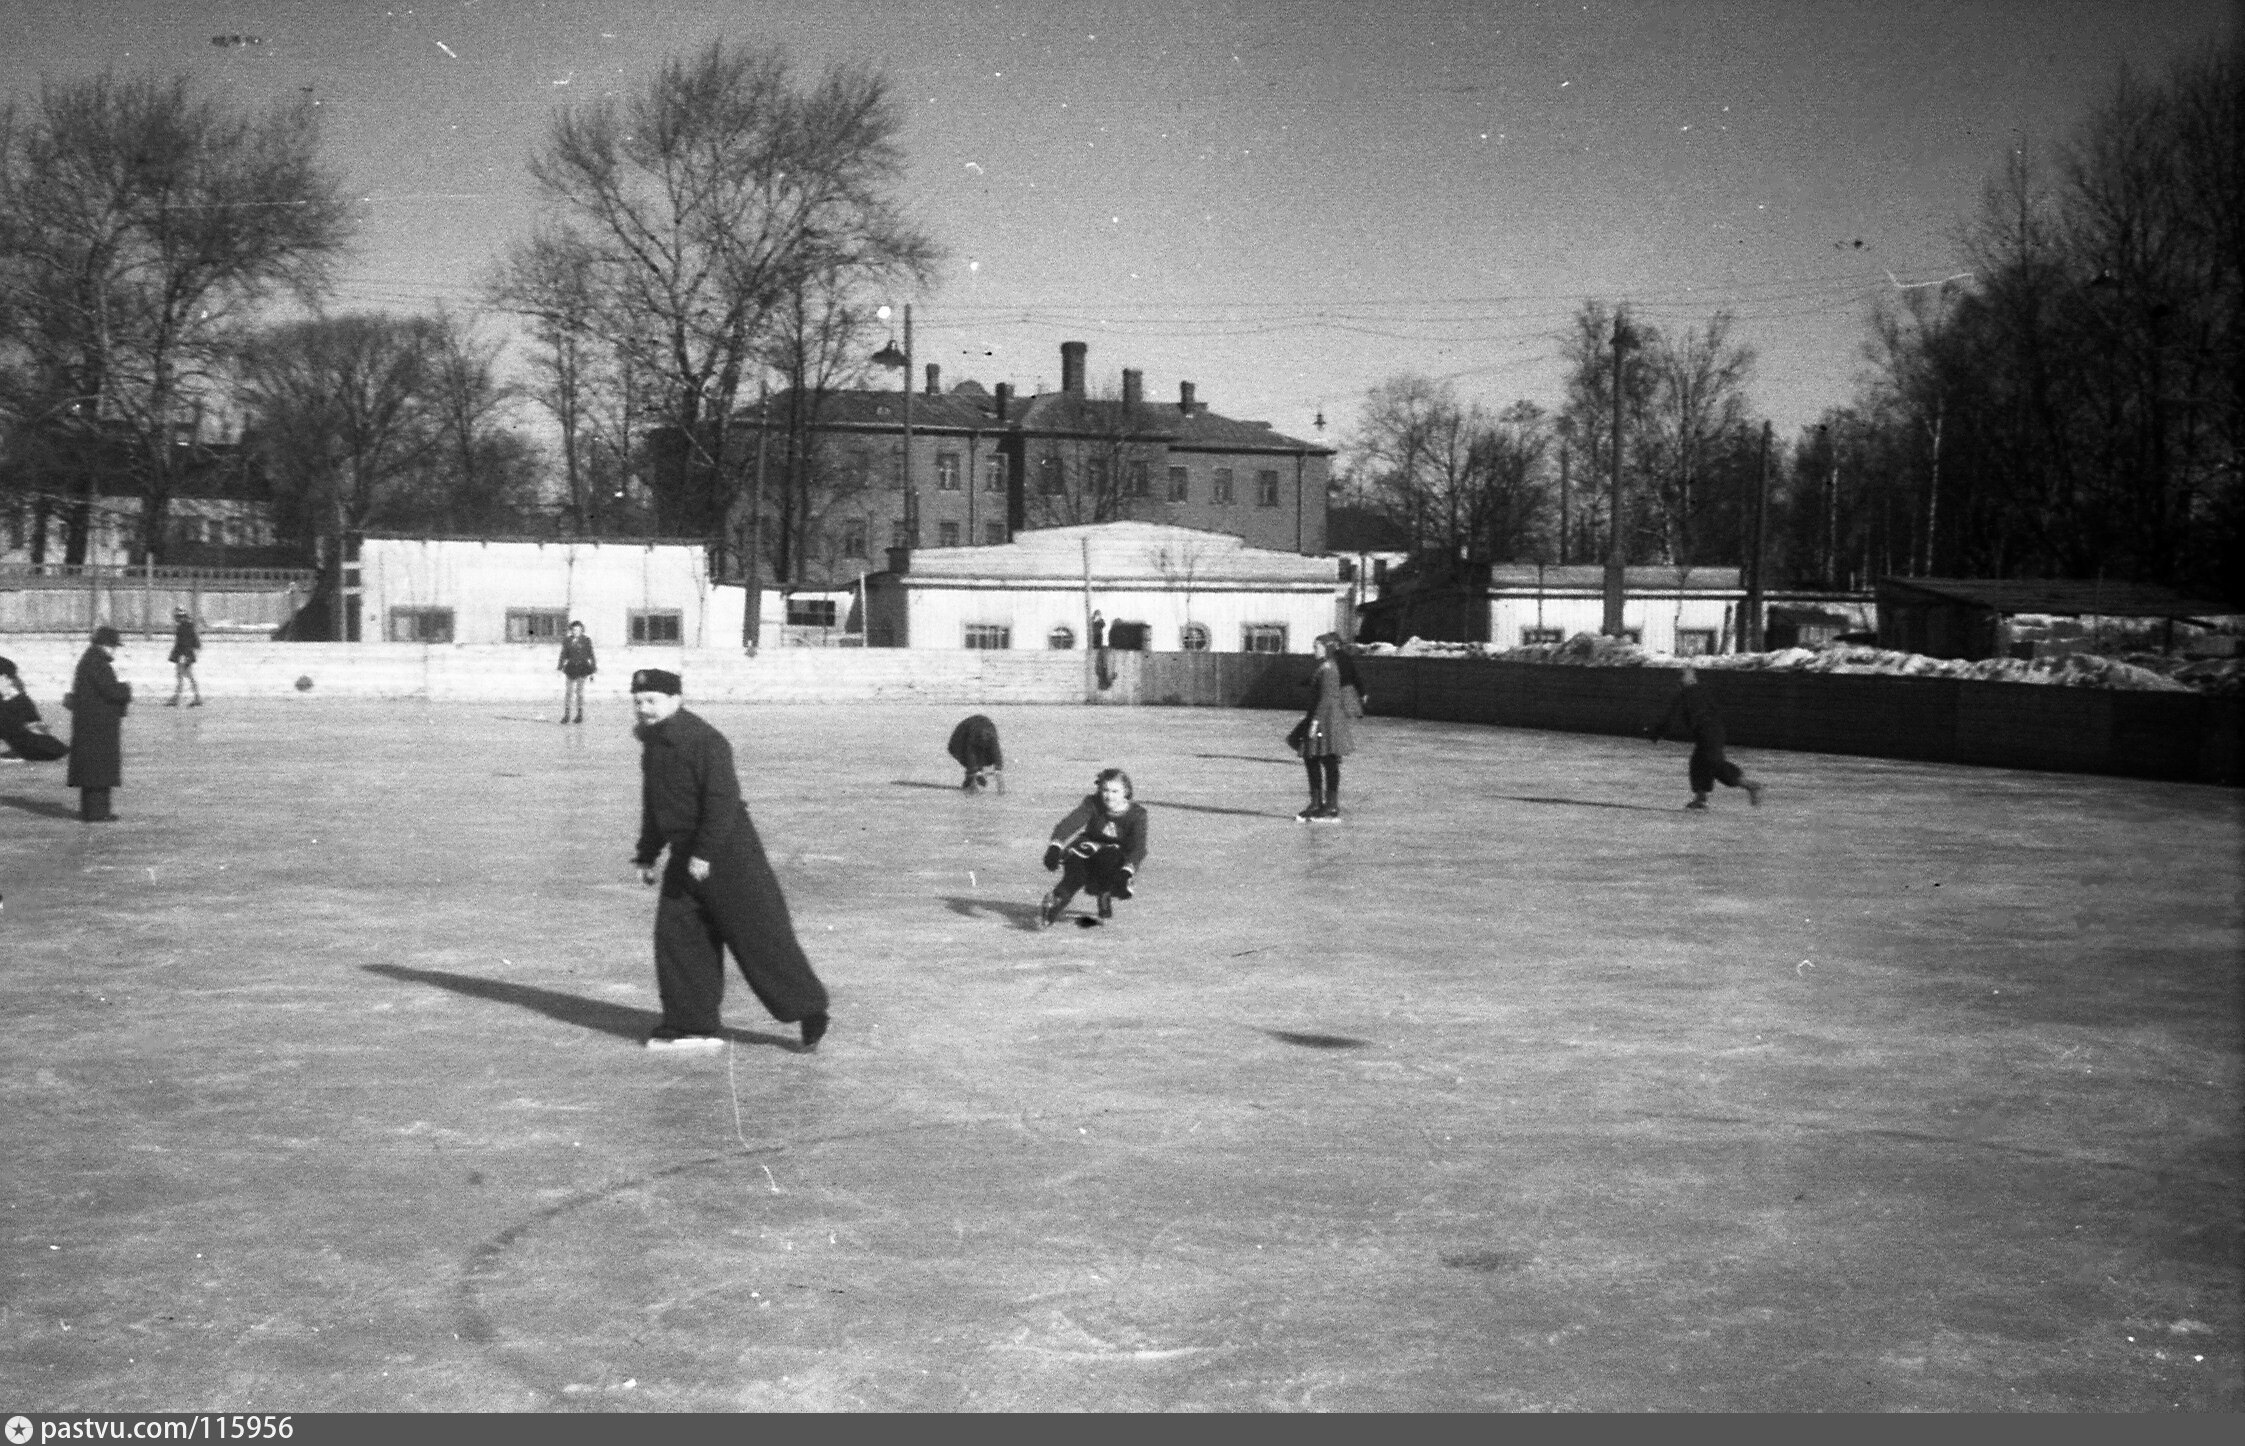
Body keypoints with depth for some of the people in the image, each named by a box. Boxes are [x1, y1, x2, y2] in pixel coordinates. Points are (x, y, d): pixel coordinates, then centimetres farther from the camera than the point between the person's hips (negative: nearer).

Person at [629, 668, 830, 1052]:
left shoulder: (704, 741, -18)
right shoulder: (652, 745, 10)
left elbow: (723, 799, -23)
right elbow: (653, 807, 21)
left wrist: (705, 853, -27)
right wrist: (646, 856, 20)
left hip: (729, 853, -9)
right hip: (685, 856, 9)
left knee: (760, 934, -5)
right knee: (675, 934, 4)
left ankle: (810, 1011, 7)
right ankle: (692, 1025, 12)